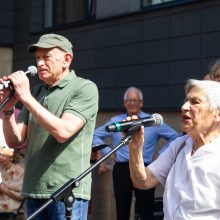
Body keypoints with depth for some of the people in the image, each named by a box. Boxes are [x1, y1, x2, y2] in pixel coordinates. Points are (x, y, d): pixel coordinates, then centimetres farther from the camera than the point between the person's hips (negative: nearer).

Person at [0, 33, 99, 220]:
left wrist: (26, 98, -16)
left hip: (68, 191, -6)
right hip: (33, 191, 6)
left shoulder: (85, 88, -3)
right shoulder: (36, 91, 14)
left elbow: (63, 132, -18)